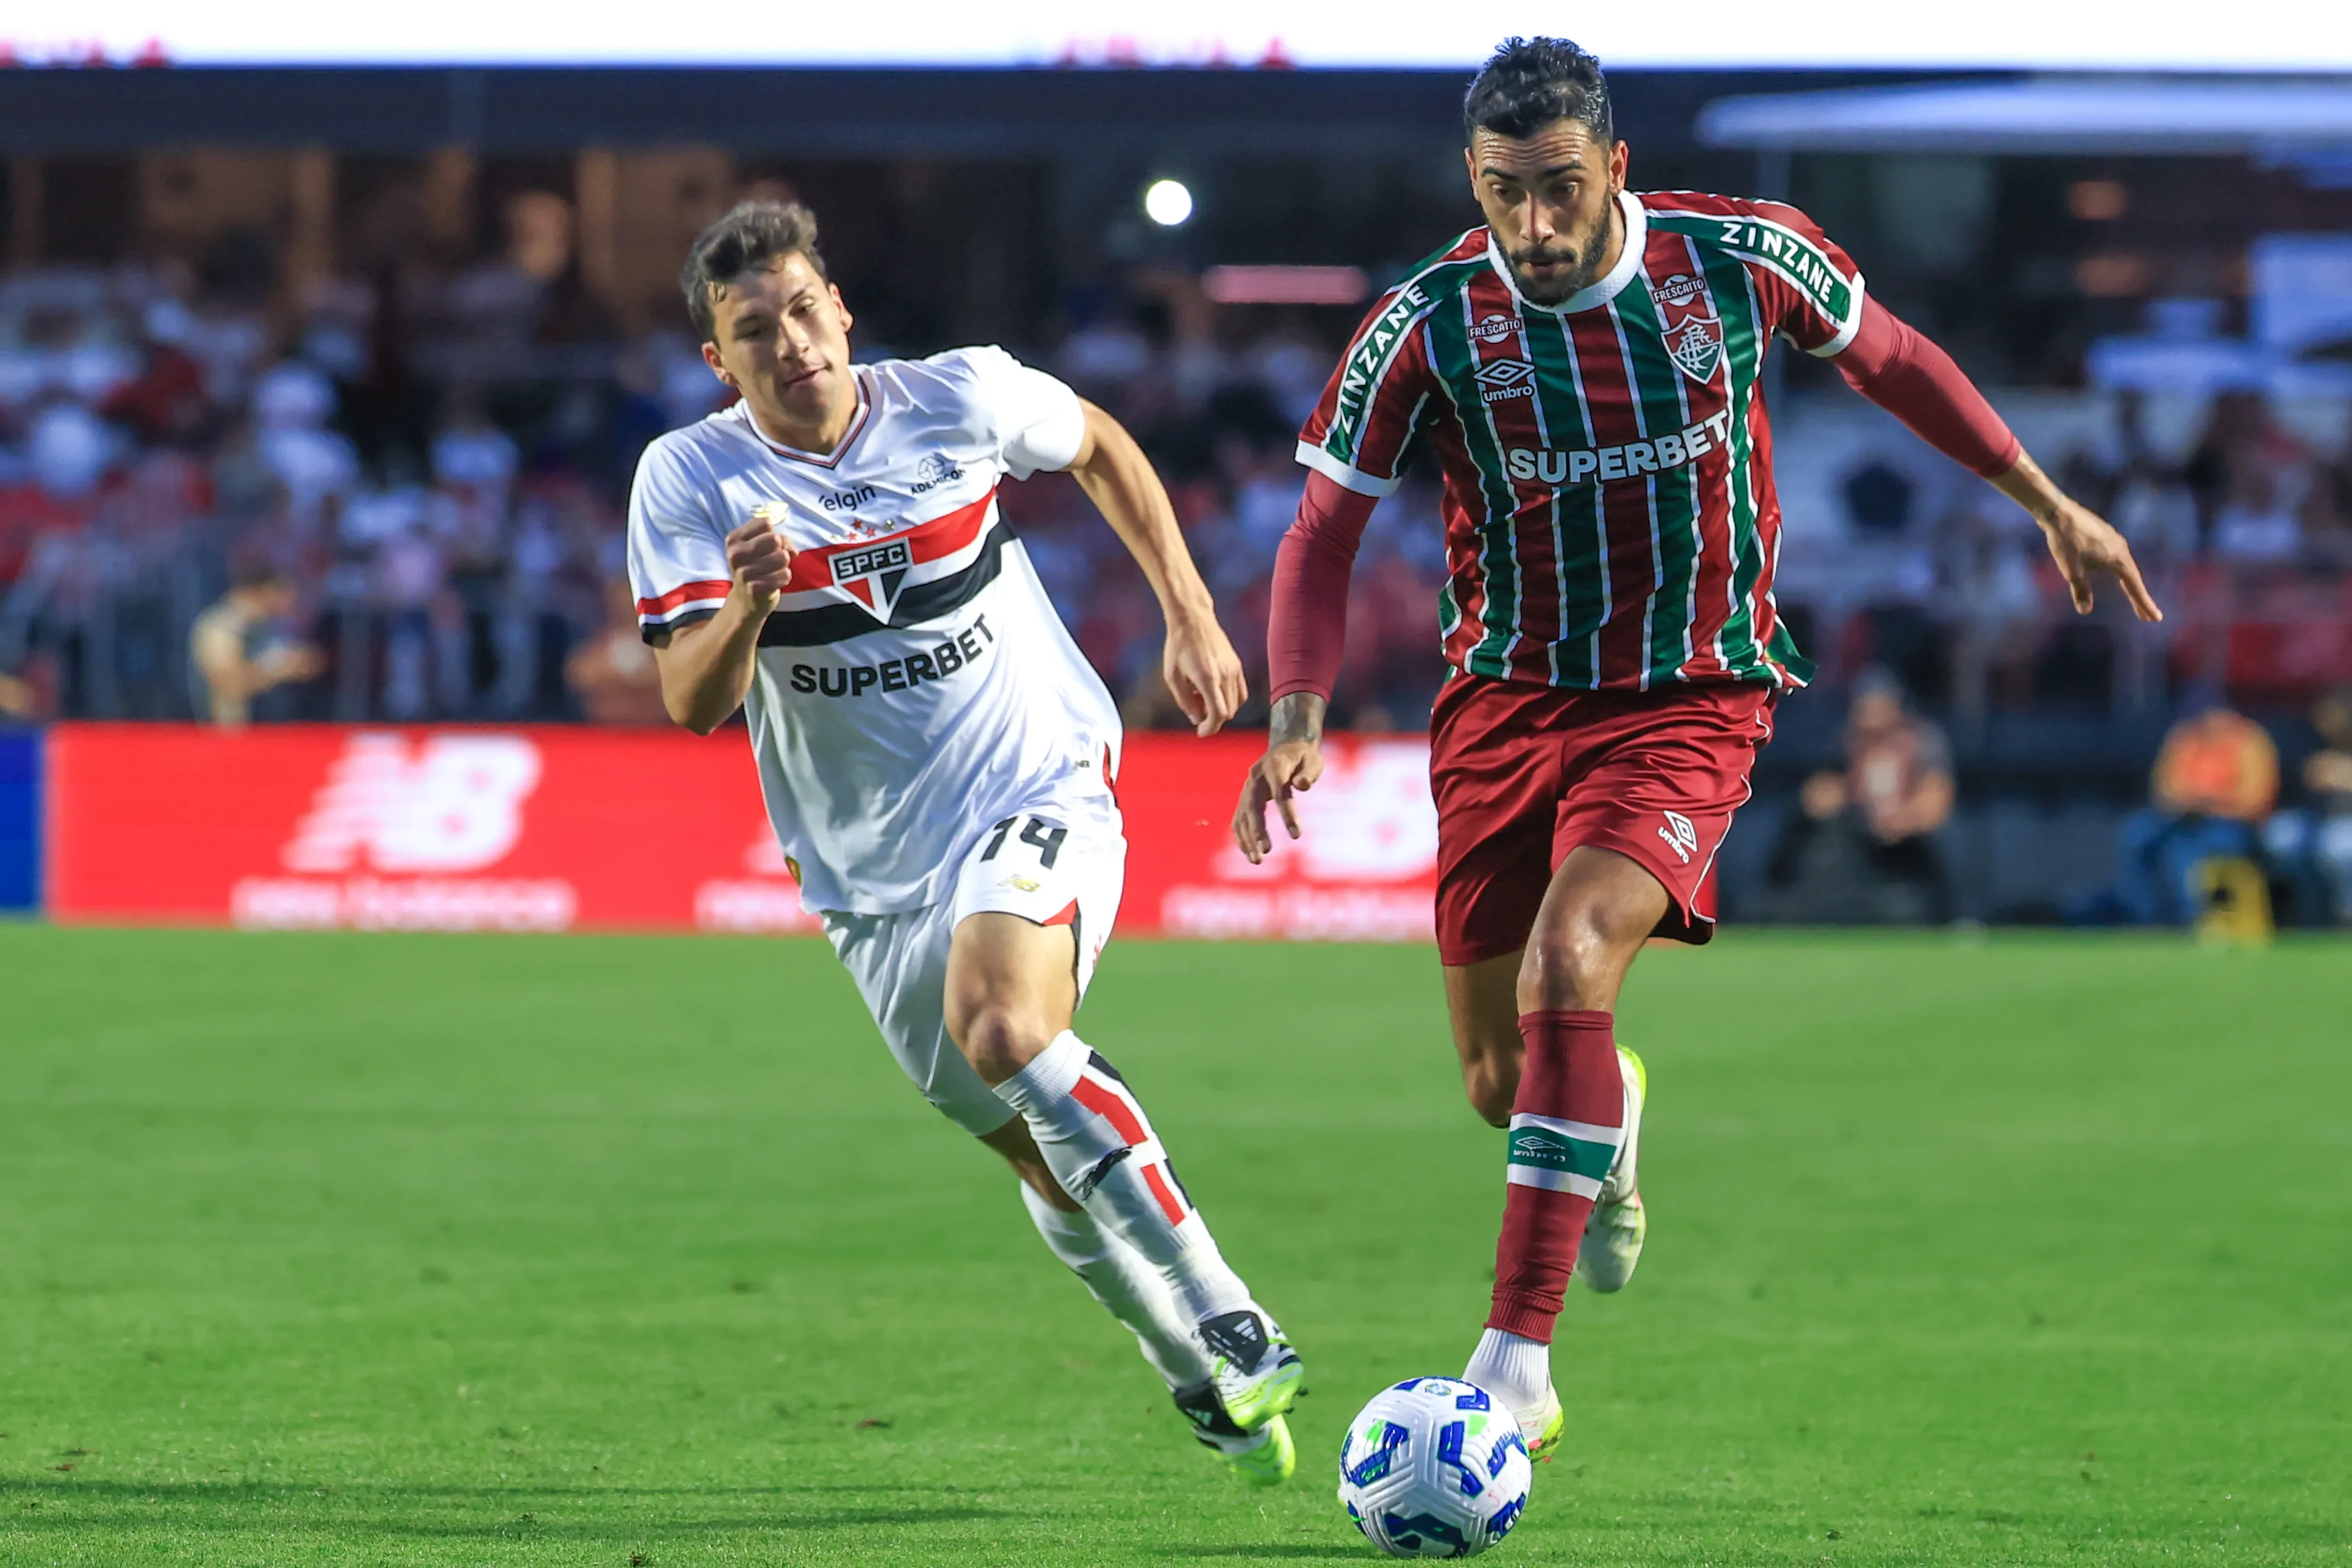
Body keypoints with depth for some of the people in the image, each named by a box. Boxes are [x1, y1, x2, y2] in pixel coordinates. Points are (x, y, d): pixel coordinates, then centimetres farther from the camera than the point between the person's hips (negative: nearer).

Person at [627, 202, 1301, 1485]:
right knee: (1042, 1153, 8)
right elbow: (694, 704, -15)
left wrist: (1191, 617, 10)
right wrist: (749, 600, -35)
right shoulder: (689, 481, -9)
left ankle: (1230, 1330, -25)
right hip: (872, 870, 3)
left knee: (1005, 1032, -31)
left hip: (1040, 789, -3)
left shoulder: (960, 398, -9)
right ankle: (1205, 1386, 30)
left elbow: (1099, 447, 13)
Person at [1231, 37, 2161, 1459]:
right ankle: (1608, 1124, 47)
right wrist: (1297, 721, -20)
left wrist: (2049, 502, 17)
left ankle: (1516, 1366, -25)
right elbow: (1325, 533, -5)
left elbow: (1889, 358, 9)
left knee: (1567, 969, -27)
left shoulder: (1738, 258, -10)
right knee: (1501, 1074, 6)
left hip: (1691, 699, -2)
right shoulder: (1427, 326, -12)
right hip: (1506, 701, 2)